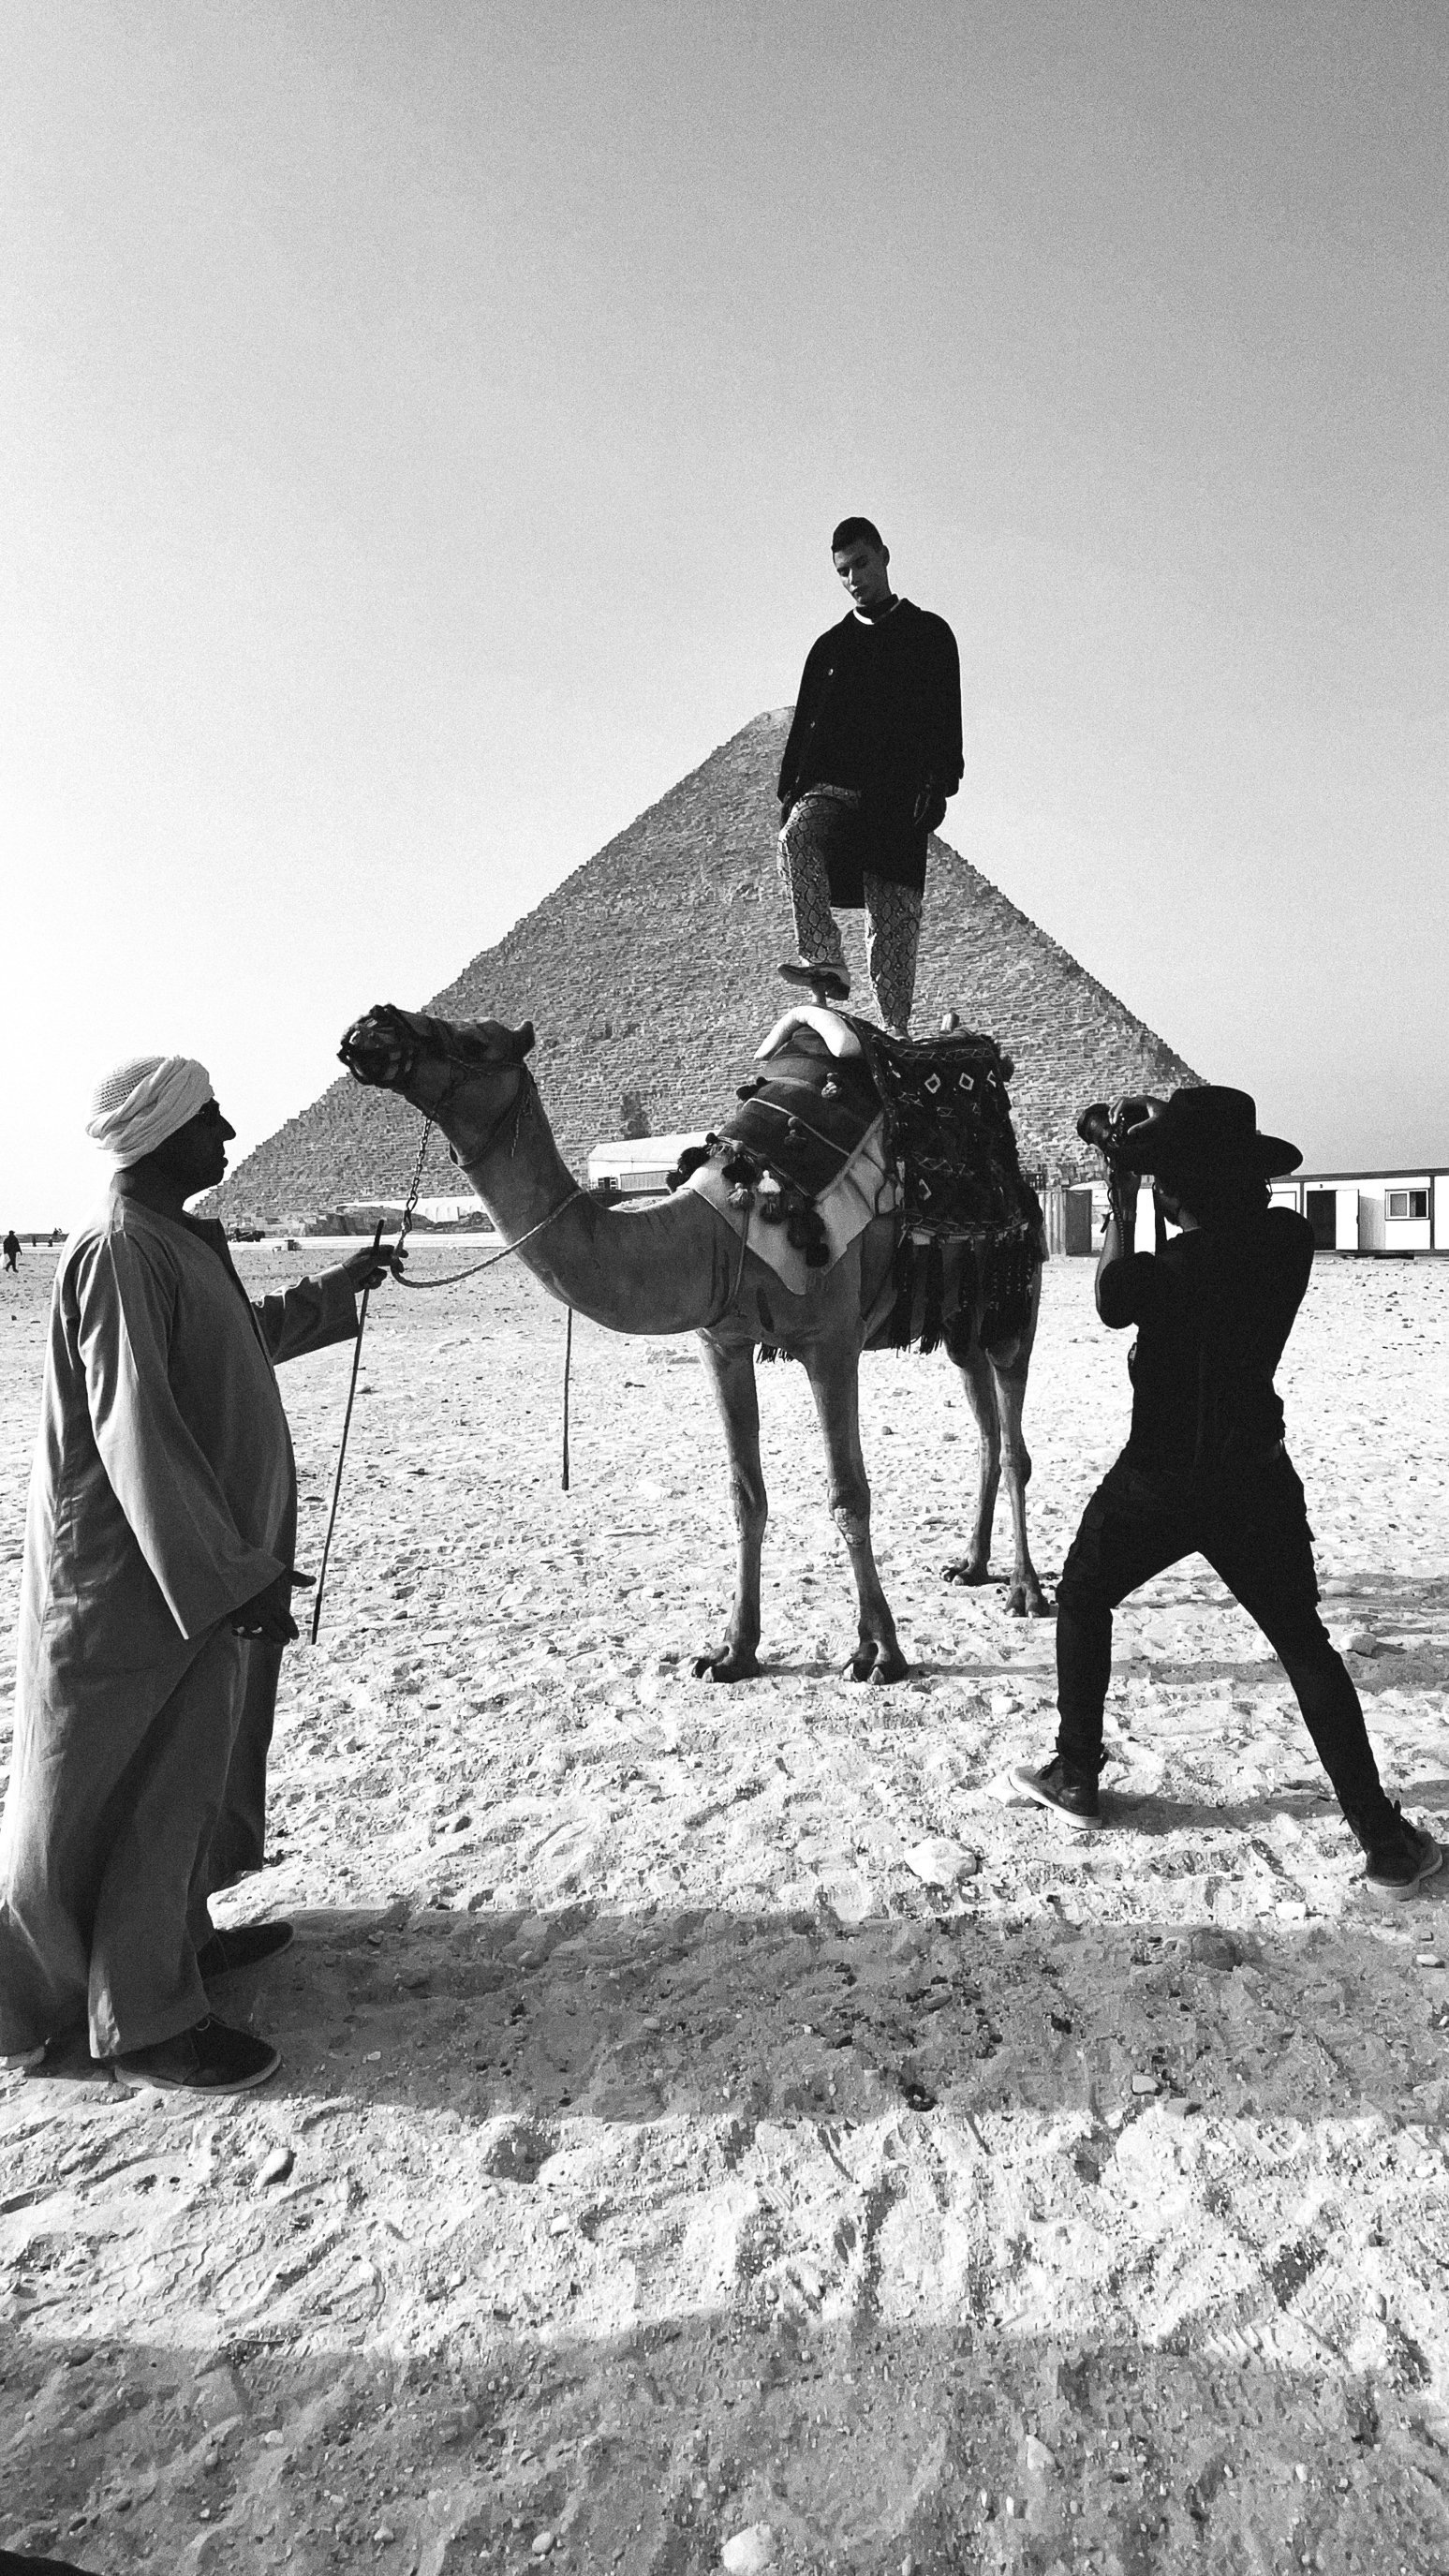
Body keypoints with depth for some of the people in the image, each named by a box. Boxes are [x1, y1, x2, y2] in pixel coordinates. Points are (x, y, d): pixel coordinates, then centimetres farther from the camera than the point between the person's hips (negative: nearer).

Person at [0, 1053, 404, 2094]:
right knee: (148, 1783, 2)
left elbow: (241, 1337, 27)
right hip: (139, 1577, -10)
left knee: (197, 1764, 21)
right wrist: (234, 1577, -25)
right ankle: (145, 2019, 16)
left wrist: (338, 1289, 31)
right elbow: (137, 1436, -26)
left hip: (194, 1563, 10)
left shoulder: (178, 1238, 9)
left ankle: (178, 1936, 39)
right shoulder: (120, 1252, -22)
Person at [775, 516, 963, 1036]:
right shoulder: (829, 646, 24)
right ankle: (824, 959, -41)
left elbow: (945, 720, 5)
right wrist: (790, 792, 8)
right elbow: (803, 726, 21)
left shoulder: (929, 634, 15)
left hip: (899, 793, -2)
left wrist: (939, 784, -9)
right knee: (798, 836, -32)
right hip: (832, 784, 2)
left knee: (895, 918, -9)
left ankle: (895, 1034, -8)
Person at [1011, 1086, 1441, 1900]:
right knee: (1305, 1646, 11)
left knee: (1083, 1601, 19)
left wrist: (1120, 1208, -2)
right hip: (1258, 1481, 4)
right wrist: (1185, 1133, 11)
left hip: (1158, 1482, -3)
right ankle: (1387, 1844, 8)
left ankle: (1077, 1778, 25)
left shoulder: (1178, 1265, -22)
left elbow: (1112, 1303, -6)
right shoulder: (1290, 1238, -7)